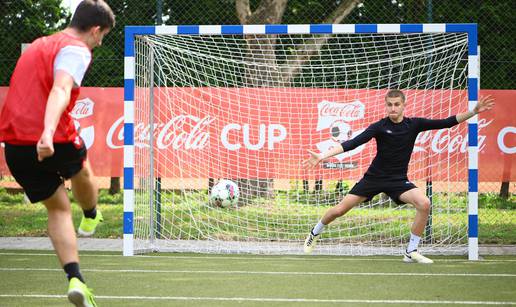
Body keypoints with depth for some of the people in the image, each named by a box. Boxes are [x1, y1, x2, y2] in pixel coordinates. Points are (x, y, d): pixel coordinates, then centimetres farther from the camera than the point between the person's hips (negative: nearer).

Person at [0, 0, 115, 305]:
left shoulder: (40, 44, 20)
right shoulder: (76, 50, -8)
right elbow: (61, 89, -26)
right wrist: (48, 133, -40)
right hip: (52, 141, -6)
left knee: (58, 208, 15)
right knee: (81, 171, 29)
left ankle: (75, 279, 0)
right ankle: (91, 218, 58)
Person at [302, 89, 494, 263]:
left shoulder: (414, 124, -4)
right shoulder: (379, 127, -12)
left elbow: (447, 123, -5)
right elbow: (353, 143, -17)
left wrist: (474, 111, -13)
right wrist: (323, 156, -26)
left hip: (398, 180, 1)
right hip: (374, 177, -1)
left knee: (424, 204, -25)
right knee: (339, 210, -2)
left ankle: (411, 252, -12)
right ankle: (314, 233, 31)